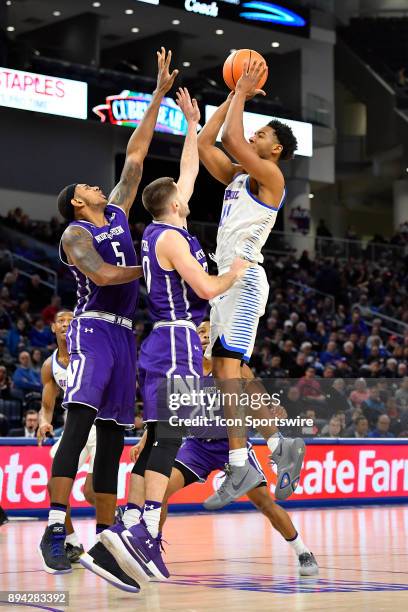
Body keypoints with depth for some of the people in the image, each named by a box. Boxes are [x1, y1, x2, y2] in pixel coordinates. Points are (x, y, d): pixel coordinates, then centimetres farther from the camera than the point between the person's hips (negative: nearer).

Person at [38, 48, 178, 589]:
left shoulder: (118, 212, 19)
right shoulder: (75, 234, -2)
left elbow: (135, 155, 20)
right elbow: (103, 274, -20)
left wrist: (158, 96, 20)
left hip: (124, 336, 7)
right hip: (93, 331, -7)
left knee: (112, 440, 4)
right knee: (78, 427, -20)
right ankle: (56, 530, -23)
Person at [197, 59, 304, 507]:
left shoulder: (270, 176, -4)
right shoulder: (237, 177, 20)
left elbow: (231, 139, -15)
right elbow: (205, 144, 20)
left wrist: (242, 94, -2)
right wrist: (234, 96, 21)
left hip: (245, 277, -9)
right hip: (228, 278, 9)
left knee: (227, 365, -16)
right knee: (227, 370, 8)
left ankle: (240, 464, -18)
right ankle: (279, 445, 12)